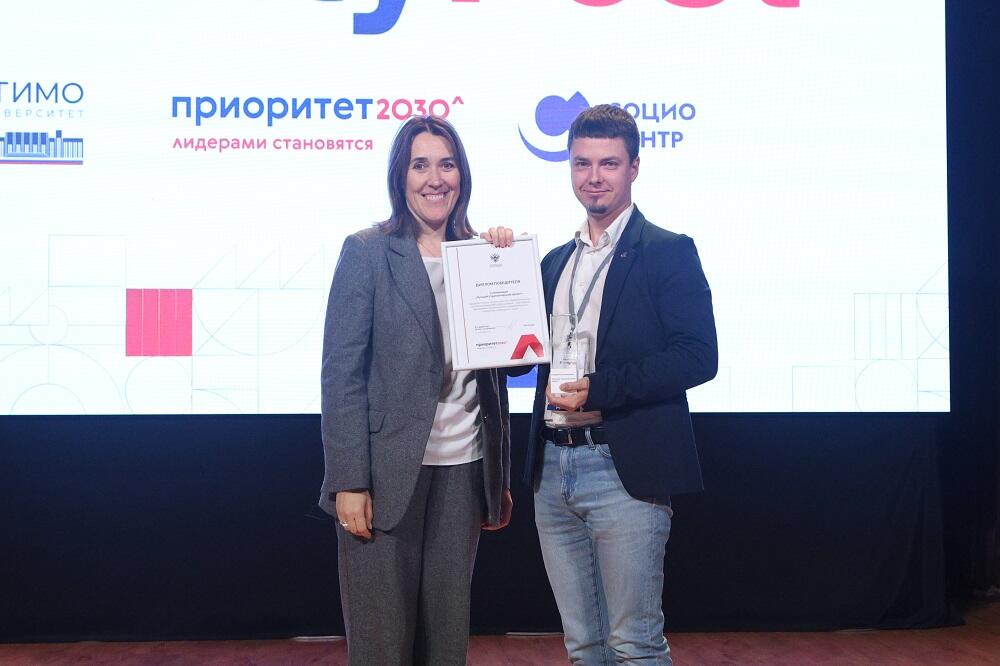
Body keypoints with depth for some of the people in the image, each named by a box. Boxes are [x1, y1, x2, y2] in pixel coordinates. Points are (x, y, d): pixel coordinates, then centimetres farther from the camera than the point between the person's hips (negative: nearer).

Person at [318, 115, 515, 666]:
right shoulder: (367, 252, -4)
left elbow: (503, 361, 12)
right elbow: (342, 372, -9)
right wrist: (349, 482, -13)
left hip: (463, 471, 4)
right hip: (388, 472, -4)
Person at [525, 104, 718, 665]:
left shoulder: (668, 252, -4)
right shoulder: (555, 261, 16)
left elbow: (698, 356, -12)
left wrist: (600, 388, -20)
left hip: (624, 469, -6)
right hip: (553, 471, 6)